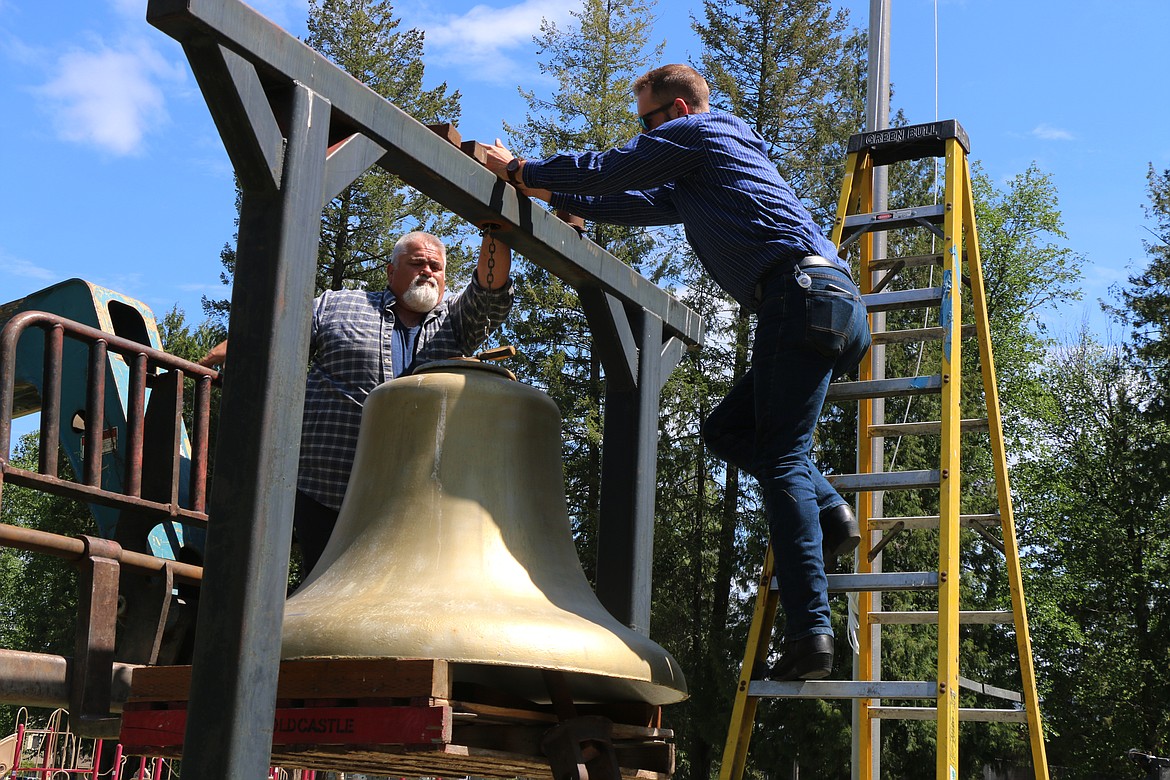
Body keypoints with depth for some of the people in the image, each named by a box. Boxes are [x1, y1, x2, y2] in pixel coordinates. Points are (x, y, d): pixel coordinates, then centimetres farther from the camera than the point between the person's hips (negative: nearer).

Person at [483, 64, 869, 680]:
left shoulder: (696, 133, 6)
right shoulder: (695, 180, 34)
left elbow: (606, 170, 7)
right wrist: (552, 195, 39)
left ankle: (808, 634, -20)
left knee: (782, 457, -14)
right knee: (728, 430, 16)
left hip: (802, 293, -10)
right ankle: (831, 515, -2)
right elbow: (635, 203, 41)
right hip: (838, 306, 10)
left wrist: (521, 171, 20)